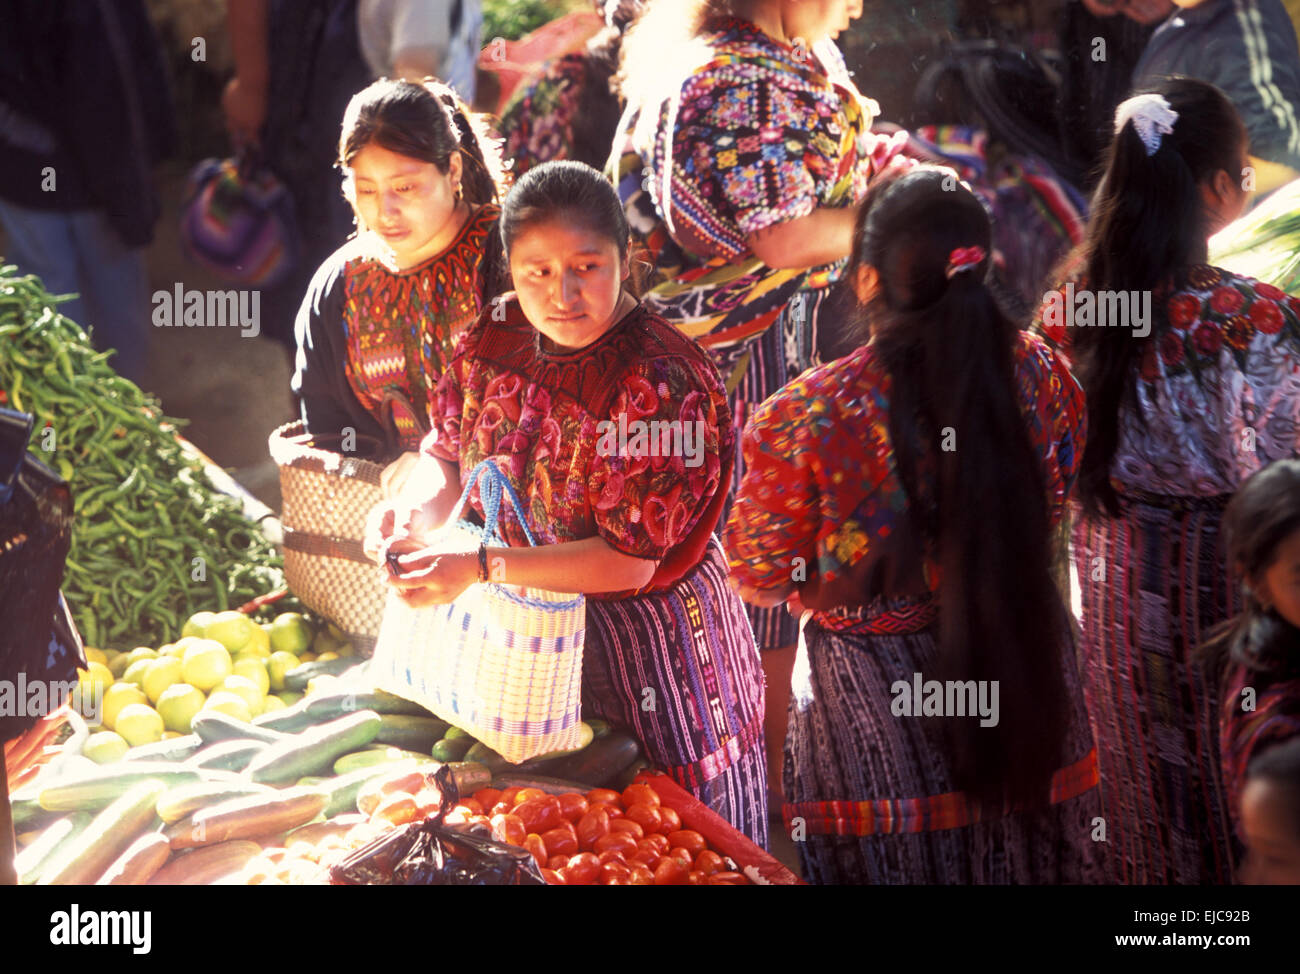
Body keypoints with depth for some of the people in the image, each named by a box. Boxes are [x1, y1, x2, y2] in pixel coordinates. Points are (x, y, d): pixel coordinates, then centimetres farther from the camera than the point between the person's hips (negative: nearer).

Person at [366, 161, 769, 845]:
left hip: (643, 629, -6)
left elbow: (629, 561, -27)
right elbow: (448, 454, 7)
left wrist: (481, 567, -30)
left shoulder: (662, 384, -28)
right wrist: (416, 507, -16)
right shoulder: (495, 338, -6)